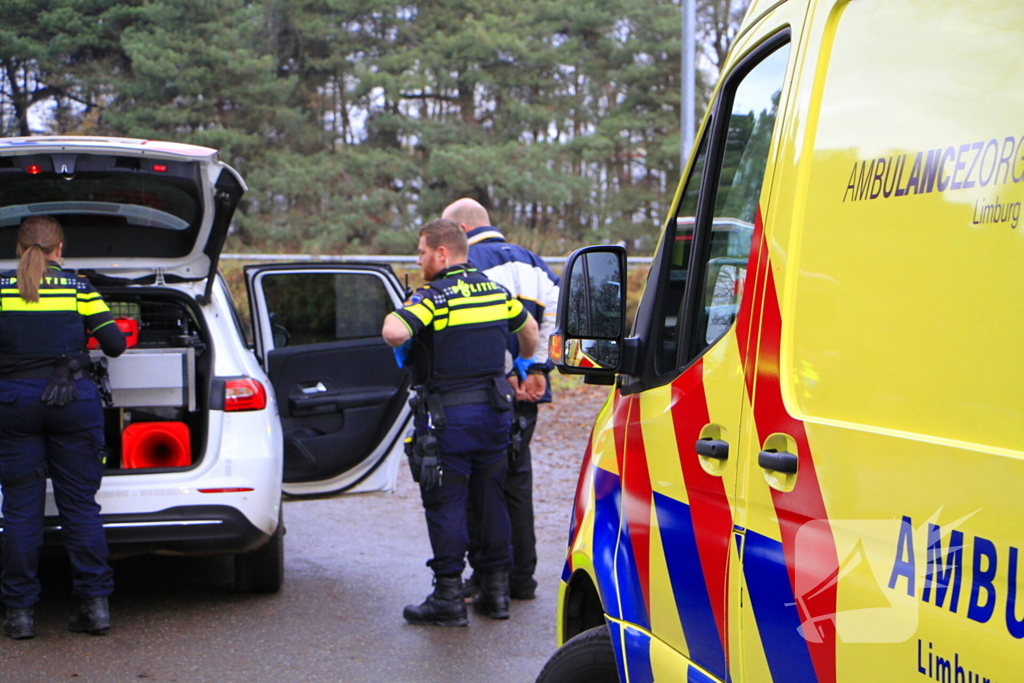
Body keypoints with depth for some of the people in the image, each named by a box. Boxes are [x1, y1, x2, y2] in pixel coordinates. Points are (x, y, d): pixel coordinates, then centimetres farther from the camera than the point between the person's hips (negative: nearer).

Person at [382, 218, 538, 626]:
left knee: (445, 504, 0)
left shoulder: (433, 296, -13)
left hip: (448, 417, -6)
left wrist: (393, 319, -6)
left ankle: (448, 598, 2)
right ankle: (496, 591, 19)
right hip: (495, 410, 7)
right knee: (490, 499, 14)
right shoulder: (496, 291, 9)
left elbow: (395, 333, -29)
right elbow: (528, 328, 25)